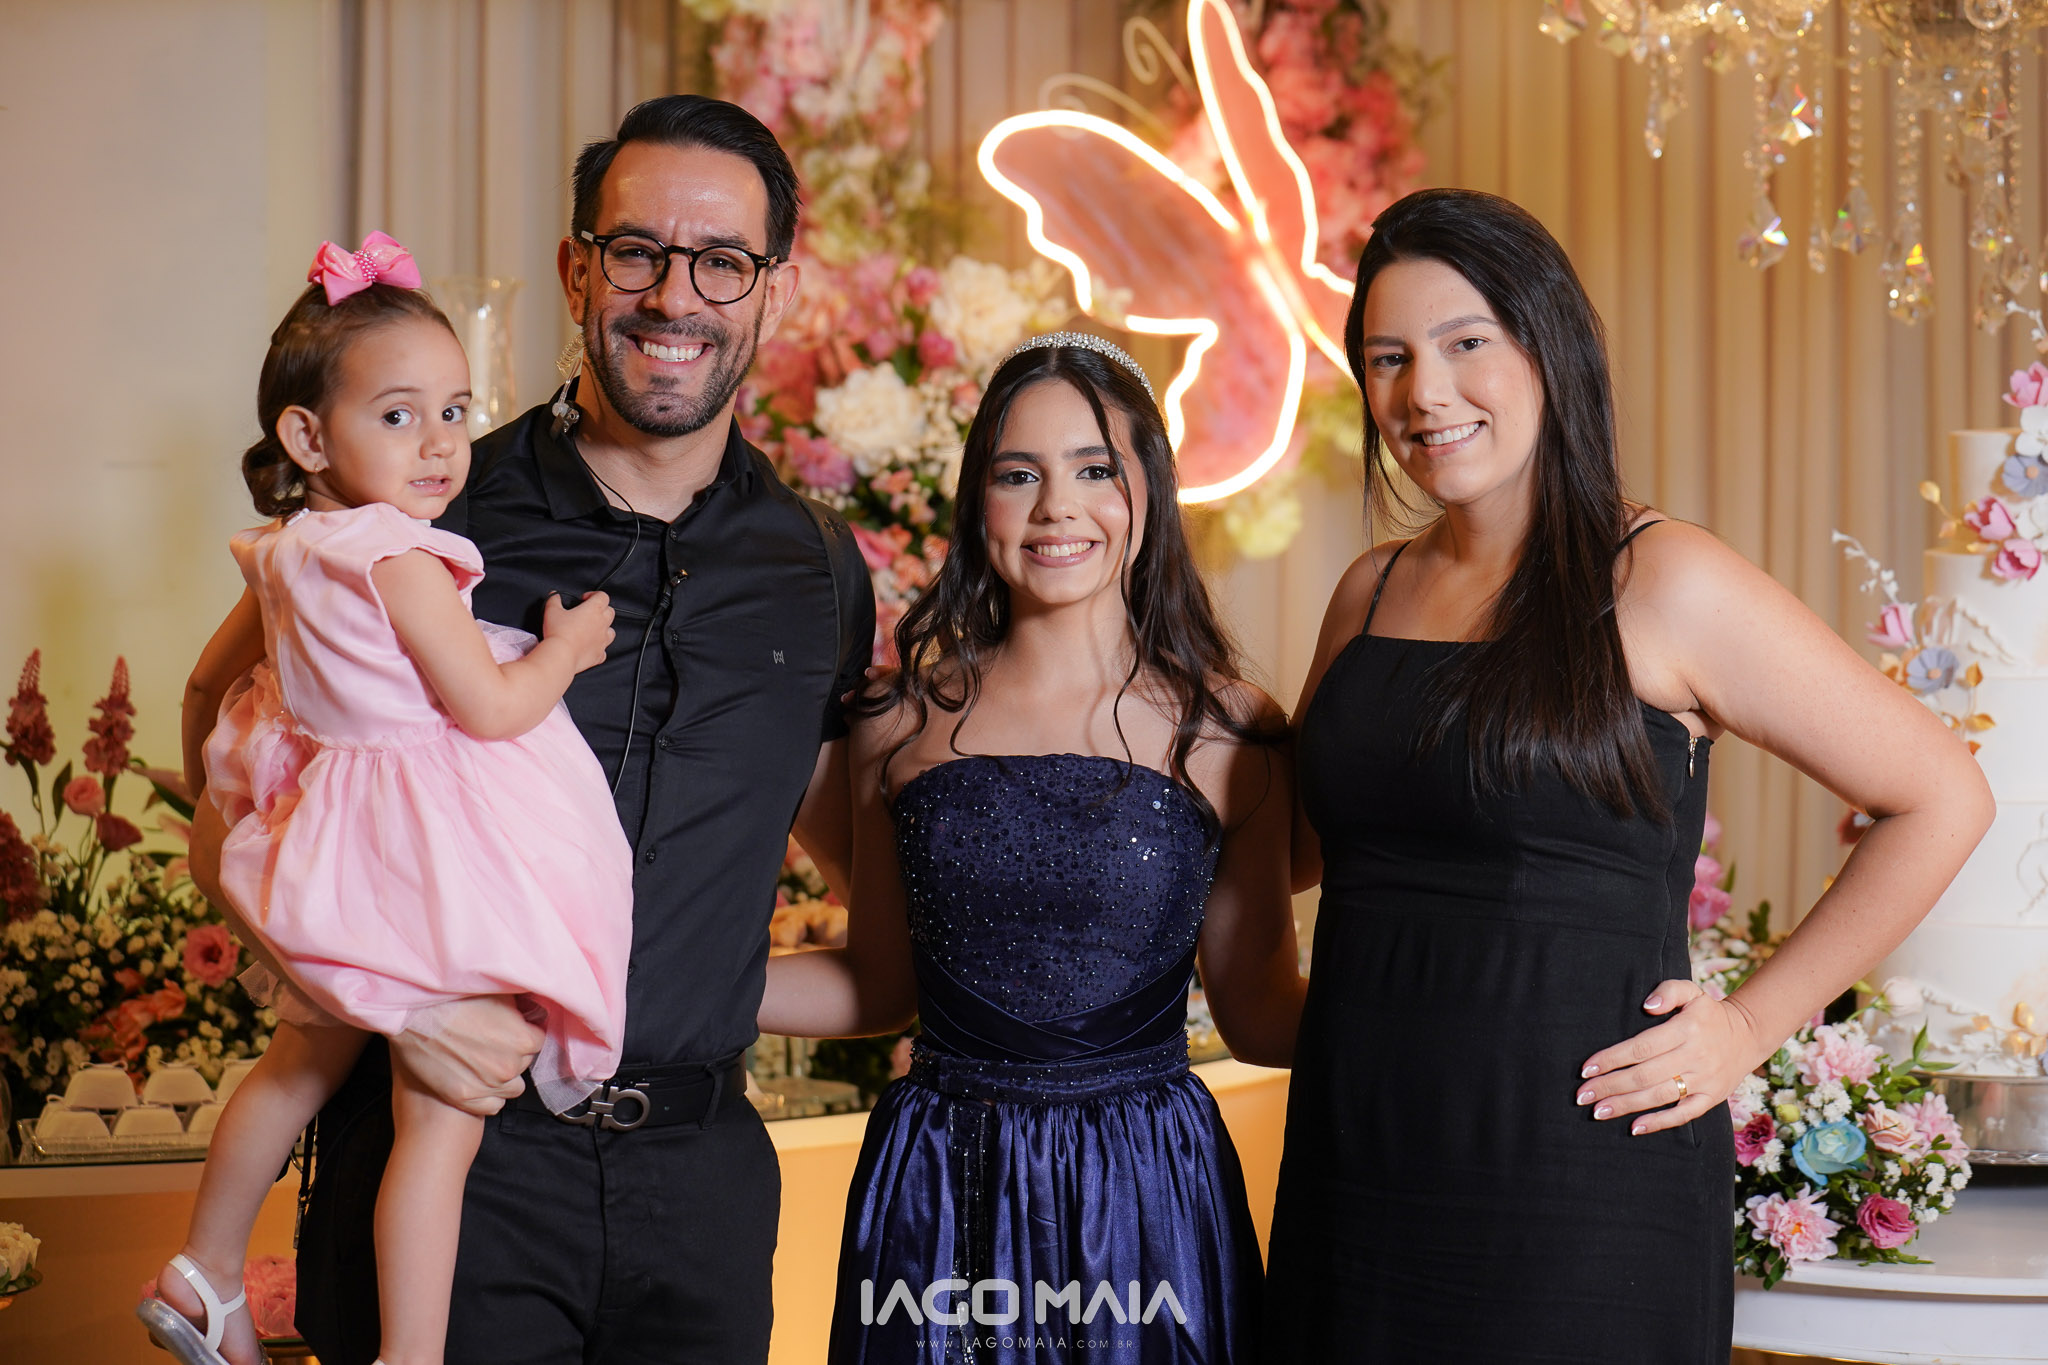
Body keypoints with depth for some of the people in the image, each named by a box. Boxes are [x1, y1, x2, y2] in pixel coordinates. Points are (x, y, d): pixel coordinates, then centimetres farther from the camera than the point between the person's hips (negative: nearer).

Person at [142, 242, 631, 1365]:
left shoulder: (284, 552, 5)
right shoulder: (400, 559, -21)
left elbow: (212, 675, 20)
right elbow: (490, 708, -19)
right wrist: (566, 649, -1)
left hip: (344, 839, 10)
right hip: (434, 859, -10)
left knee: (306, 1062, 27)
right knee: (440, 1124, -5)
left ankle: (204, 1275, 39)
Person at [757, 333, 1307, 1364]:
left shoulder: (1226, 731, -1)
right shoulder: (910, 719, 3)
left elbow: (1259, 1012, 3)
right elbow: (878, 983, 11)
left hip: (1145, 1199, -1)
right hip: (939, 1199, 1)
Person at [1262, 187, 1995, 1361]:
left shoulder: (1662, 584, -8)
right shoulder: (1372, 594, 10)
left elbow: (1943, 799, -4)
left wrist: (1752, 1024, -6)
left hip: (1579, 1193, -5)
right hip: (1352, 1167, 5)